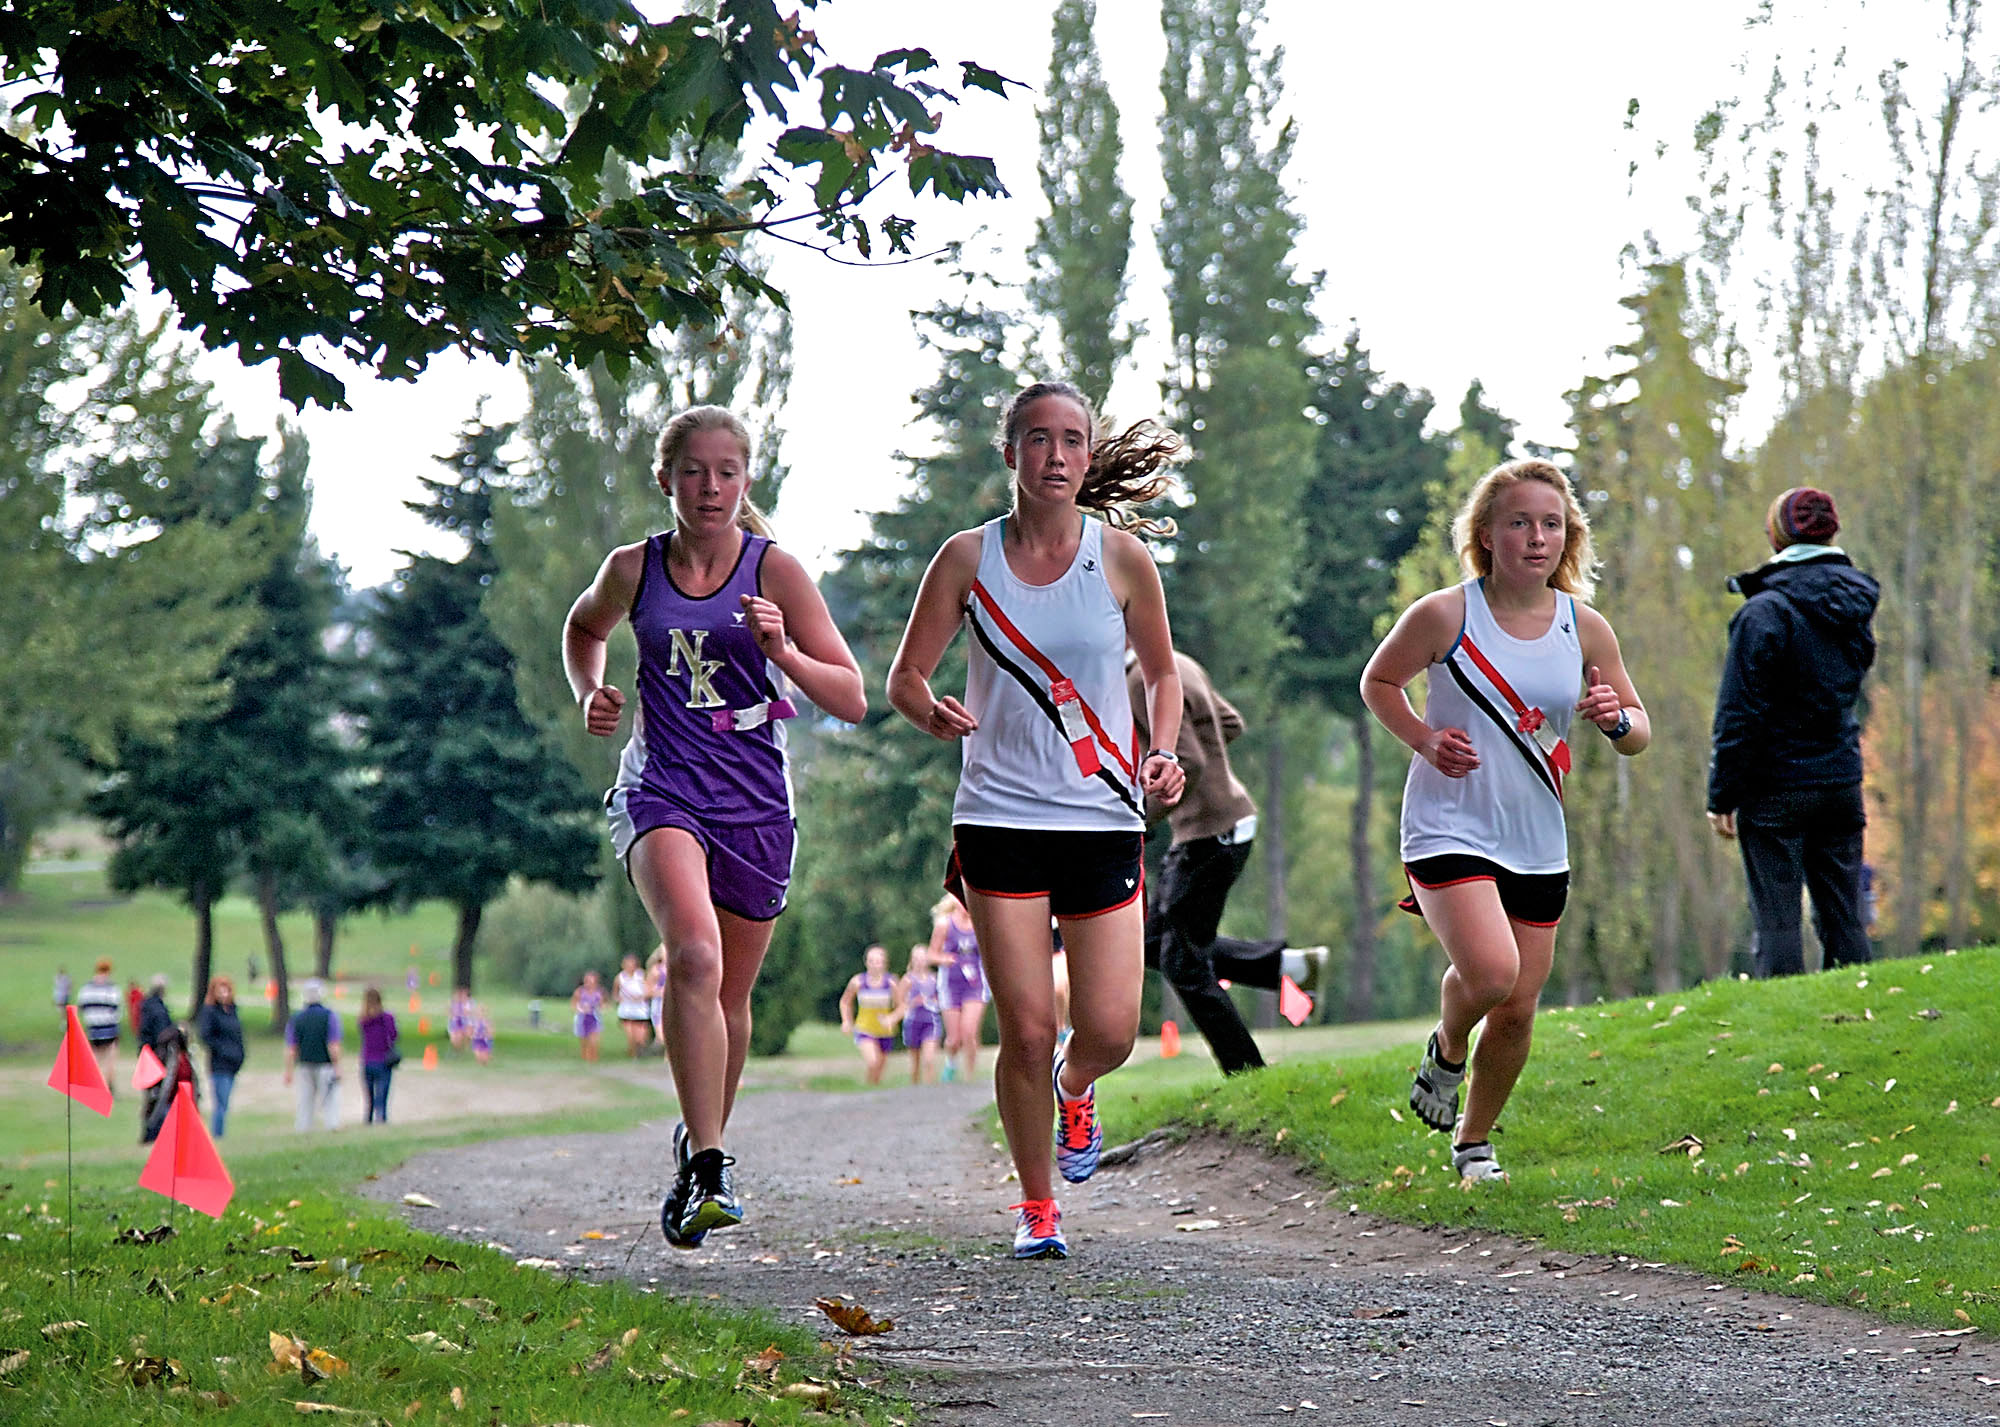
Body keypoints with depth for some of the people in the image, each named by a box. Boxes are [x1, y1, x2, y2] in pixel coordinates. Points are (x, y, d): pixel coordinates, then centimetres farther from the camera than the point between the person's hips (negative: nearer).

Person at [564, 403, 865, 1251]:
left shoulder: (775, 570, -2)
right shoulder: (634, 569, 2)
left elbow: (852, 701, -3)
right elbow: (584, 627, 26)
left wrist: (785, 653, -21)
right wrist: (590, 694, 6)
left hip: (753, 800, 1)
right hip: (660, 789, -1)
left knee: (729, 996, 12)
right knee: (694, 955, -27)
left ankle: (701, 1142, 40)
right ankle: (708, 1169, -28)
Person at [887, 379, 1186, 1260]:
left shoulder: (1121, 556, 1)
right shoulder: (968, 559, 0)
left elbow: (1162, 672, 14)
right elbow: (904, 676, 6)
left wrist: (1162, 754, -3)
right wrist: (934, 715, -16)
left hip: (1103, 817, 1)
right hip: (1000, 817, -1)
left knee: (1109, 1031, -5)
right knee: (1026, 1030, -6)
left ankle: (1075, 1090, 33)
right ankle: (1037, 1208, 14)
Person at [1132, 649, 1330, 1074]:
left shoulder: (1144, 684, -21)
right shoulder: (1175, 664, 9)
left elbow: (1188, 766, -27)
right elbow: (1230, 723, 20)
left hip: (1209, 835, -10)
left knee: (1182, 965, 1)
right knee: (1157, 944, 17)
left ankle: (1247, 1075, 6)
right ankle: (1295, 965, 14)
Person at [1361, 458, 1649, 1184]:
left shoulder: (1585, 628, 1)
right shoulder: (1444, 615, -9)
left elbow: (1639, 733, 10)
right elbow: (1378, 681, 7)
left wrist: (1616, 720, -14)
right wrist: (1424, 739, -10)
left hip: (1537, 843, 4)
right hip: (1449, 829, -4)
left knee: (1517, 1009, 7)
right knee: (1490, 971, -24)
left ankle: (1474, 1140, 31)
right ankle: (1447, 1050, 11)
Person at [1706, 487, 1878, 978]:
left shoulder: (1766, 611, -13)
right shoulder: (1854, 605, 7)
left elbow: (1740, 712, -13)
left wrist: (1721, 795, -7)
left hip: (1777, 788, -6)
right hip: (1842, 781, 6)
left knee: (1776, 921, -4)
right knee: (1844, 921, 10)